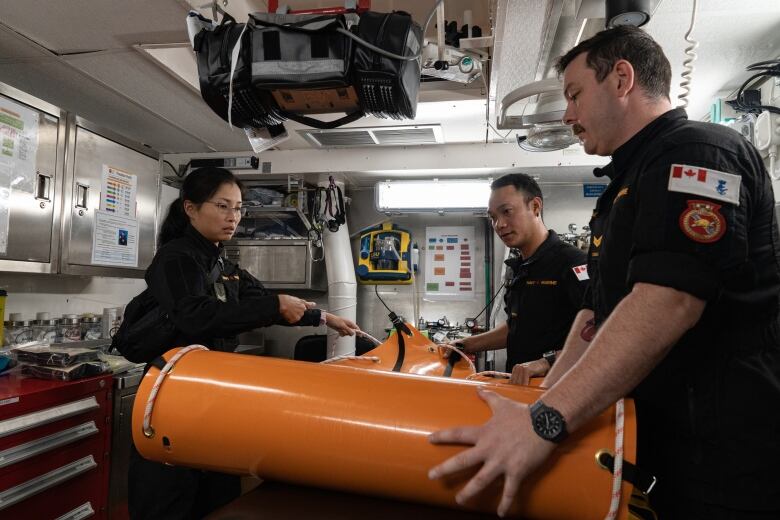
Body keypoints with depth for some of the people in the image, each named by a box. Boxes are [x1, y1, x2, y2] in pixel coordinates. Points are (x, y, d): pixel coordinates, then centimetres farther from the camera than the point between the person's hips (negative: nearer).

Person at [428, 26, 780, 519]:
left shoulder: (698, 152, -13)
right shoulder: (628, 183, 17)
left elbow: (667, 302, -28)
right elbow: (599, 311, 17)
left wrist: (545, 422, -30)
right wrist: (543, 400, 9)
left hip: (726, 457, -9)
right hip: (666, 449, 9)